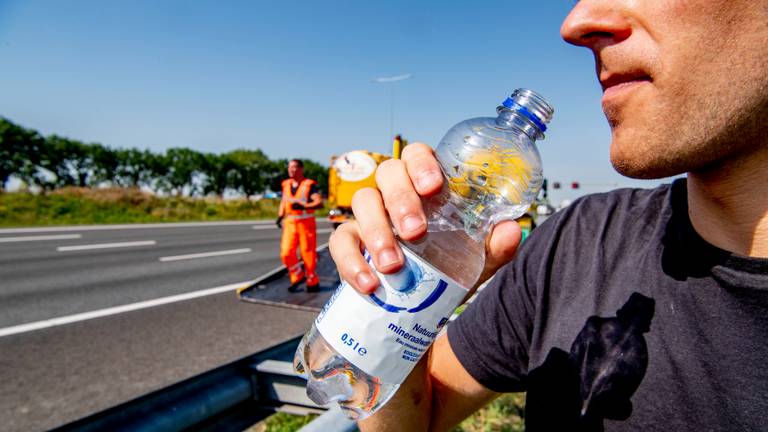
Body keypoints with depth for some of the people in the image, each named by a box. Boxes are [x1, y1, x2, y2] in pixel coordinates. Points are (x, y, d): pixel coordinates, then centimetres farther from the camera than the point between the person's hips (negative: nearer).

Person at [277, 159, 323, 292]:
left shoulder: (309, 185, -8)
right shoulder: (286, 185, 10)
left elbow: (319, 202, -19)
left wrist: (304, 206, -33)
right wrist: (280, 215, 12)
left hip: (306, 222, -5)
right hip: (290, 222, 5)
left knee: (308, 252, 2)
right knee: (286, 252, -4)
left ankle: (312, 282, 19)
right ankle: (298, 276, 18)